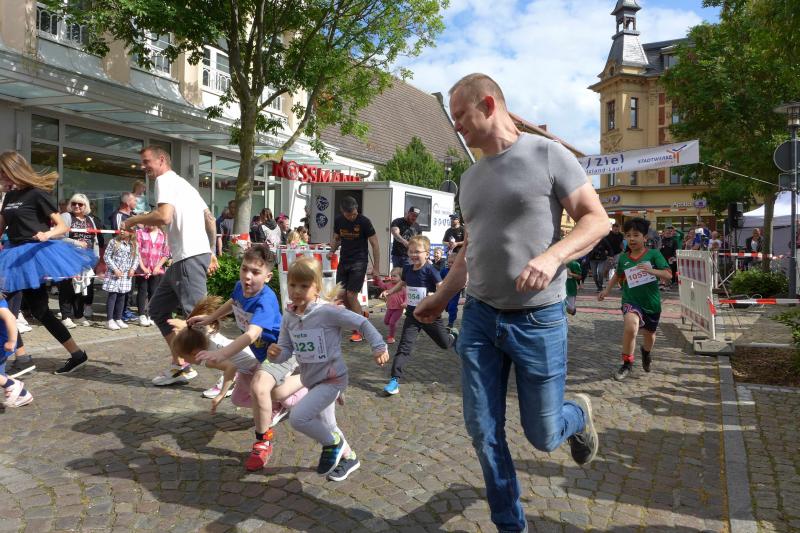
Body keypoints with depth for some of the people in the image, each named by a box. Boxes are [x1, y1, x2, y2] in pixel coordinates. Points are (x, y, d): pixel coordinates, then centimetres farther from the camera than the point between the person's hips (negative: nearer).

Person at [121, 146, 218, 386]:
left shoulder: (165, 180, -3)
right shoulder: (183, 184, 25)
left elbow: (163, 216, -19)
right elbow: (210, 219, 24)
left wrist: (133, 220, -3)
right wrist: (211, 252, 26)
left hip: (190, 257, -10)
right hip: (183, 259, 10)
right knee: (158, 308, 15)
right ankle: (181, 366, 15)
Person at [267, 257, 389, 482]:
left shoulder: (327, 312, -21)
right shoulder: (289, 317, -2)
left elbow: (362, 323, -16)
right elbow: (286, 350, 1)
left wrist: (379, 347, -18)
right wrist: (276, 353, -21)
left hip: (332, 379, -7)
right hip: (312, 380, 7)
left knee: (298, 417, -21)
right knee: (326, 427, 21)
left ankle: (333, 443, 4)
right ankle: (348, 457, 46)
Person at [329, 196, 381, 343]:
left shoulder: (364, 222, -12)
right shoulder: (338, 220, 2)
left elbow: (375, 245, -9)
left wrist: (376, 268, -11)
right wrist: (332, 251, -5)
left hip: (359, 262, -6)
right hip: (343, 261, 6)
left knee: (351, 295, -11)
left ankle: (358, 331, 0)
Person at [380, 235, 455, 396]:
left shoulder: (430, 270, -17)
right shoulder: (407, 269, 1)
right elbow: (402, 284, 21)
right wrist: (388, 292, 10)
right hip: (412, 315, 4)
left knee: (444, 343, 13)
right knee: (404, 346, -7)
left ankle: (453, 336, 49)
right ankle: (395, 380, -6)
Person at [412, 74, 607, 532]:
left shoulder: (548, 155, -8)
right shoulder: (470, 178, 11)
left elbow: (598, 220, -9)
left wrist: (553, 256, -26)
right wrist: (441, 298, 19)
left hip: (538, 319, -5)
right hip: (479, 316, 5)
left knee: (543, 435, 6)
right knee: (483, 431, 5)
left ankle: (580, 414, 42)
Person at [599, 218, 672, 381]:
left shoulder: (654, 254, -10)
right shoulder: (623, 258, -2)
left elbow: (669, 275, -16)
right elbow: (618, 275, 19)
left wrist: (651, 270, -31)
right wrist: (607, 290, 15)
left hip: (651, 302, 0)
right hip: (631, 301, 0)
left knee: (649, 334, 20)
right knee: (630, 326, -29)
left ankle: (646, 352, 58)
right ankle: (627, 364, -11)